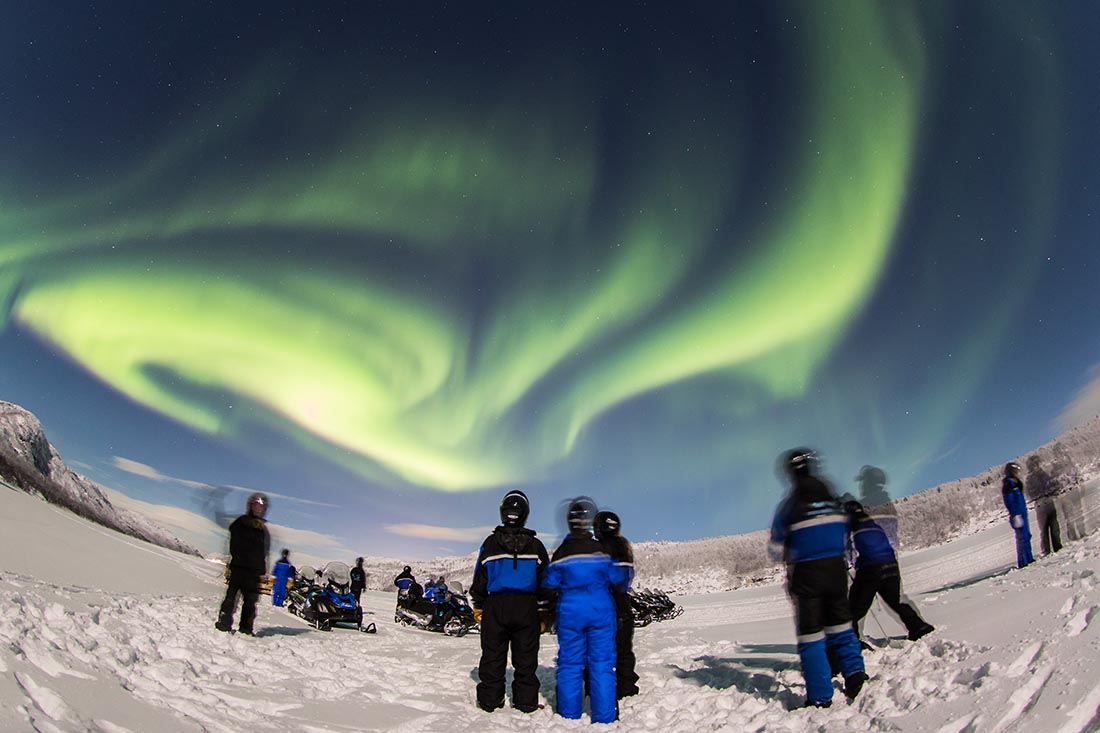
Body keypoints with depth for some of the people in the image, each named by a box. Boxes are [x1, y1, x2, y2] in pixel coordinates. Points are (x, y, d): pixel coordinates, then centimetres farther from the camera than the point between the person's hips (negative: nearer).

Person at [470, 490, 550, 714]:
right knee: (525, 657, 8)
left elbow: (480, 577, 1)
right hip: (527, 607, 1)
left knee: (493, 655, 8)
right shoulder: (536, 545, 1)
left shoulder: (490, 543, -2)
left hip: (495, 607, 0)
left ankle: (489, 700, 13)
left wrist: (478, 605, 10)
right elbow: (545, 579, 5)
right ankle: (526, 701, 12)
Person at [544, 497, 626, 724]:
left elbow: (550, 584, 1)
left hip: (570, 613, 0)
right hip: (601, 611, 0)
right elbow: (618, 580, -1)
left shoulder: (561, 552, -5)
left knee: (570, 664, 9)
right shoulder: (603, 550, -8)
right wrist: (622, 594, 21)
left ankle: (569, 716, 15)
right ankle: (604, 717, 10)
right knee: (602, 664, 6)